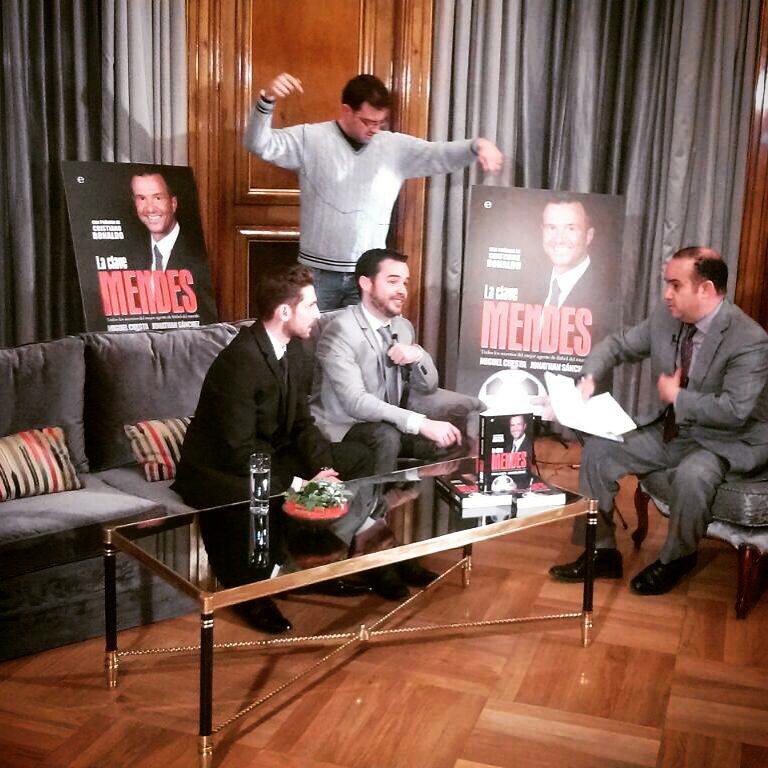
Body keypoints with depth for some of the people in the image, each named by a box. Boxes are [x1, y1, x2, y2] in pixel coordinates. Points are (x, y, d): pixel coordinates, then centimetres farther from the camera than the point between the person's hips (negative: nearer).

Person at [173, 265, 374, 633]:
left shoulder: (292, 349, 1)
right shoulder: (239, 361, -27)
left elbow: (302, 421, 5)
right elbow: (240, 451, -28)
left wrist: (322, 470, -11)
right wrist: (298, 484, -28)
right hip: (215, 469, -9)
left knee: (357, 457, 5)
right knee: (253, 499, -43)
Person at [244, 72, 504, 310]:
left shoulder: (396, 147, 2)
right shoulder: (311, 139, -4)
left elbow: (442, 154, -6)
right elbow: (259, 145, -10)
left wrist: (477, 145, -27)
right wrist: (267, 99, -28)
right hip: (318, 271, -1)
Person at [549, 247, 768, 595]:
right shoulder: (665, 317, -4)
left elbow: (734, 411, -29)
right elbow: (618, 345, 7)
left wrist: (676, 397, -19)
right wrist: (588, 377, -12)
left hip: (727, 441, -7)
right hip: (668, 429, 7)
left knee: (691, 475, -36)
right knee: (598, 449, -4)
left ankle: (676, 559, -6)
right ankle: (602, 552, 7)